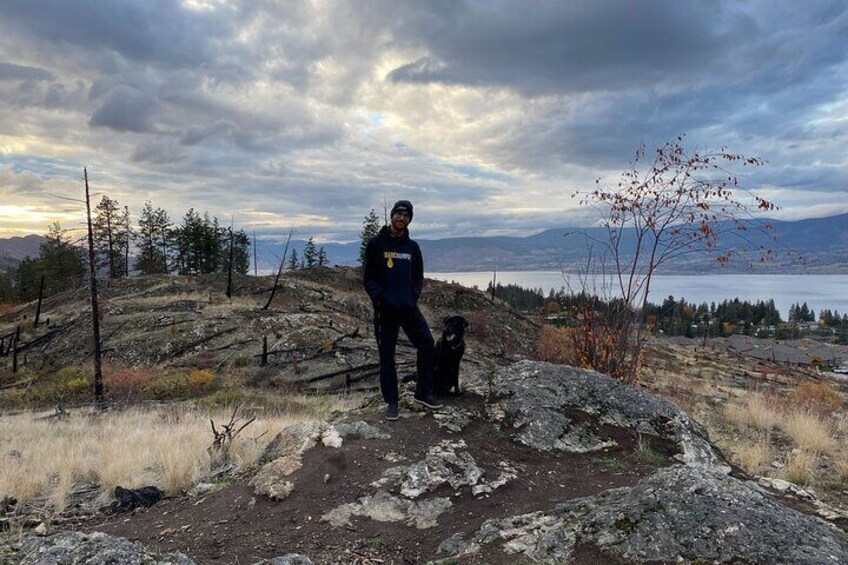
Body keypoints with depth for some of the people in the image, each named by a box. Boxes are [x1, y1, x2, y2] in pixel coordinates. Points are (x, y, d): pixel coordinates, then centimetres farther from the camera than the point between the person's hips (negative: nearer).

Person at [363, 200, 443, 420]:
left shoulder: (412, 247, 11)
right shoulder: (376, 243, 0)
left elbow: (418, 276, 14)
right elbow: (368, 278, -2)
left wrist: (413, 296, -3)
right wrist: (380, 297, -16)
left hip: (409, 307, 4)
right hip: (385, 310, -3)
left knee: (427, 345, -1)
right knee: (387, 356, 3)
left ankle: (423, 393, 16)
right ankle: (391, 402, 15)